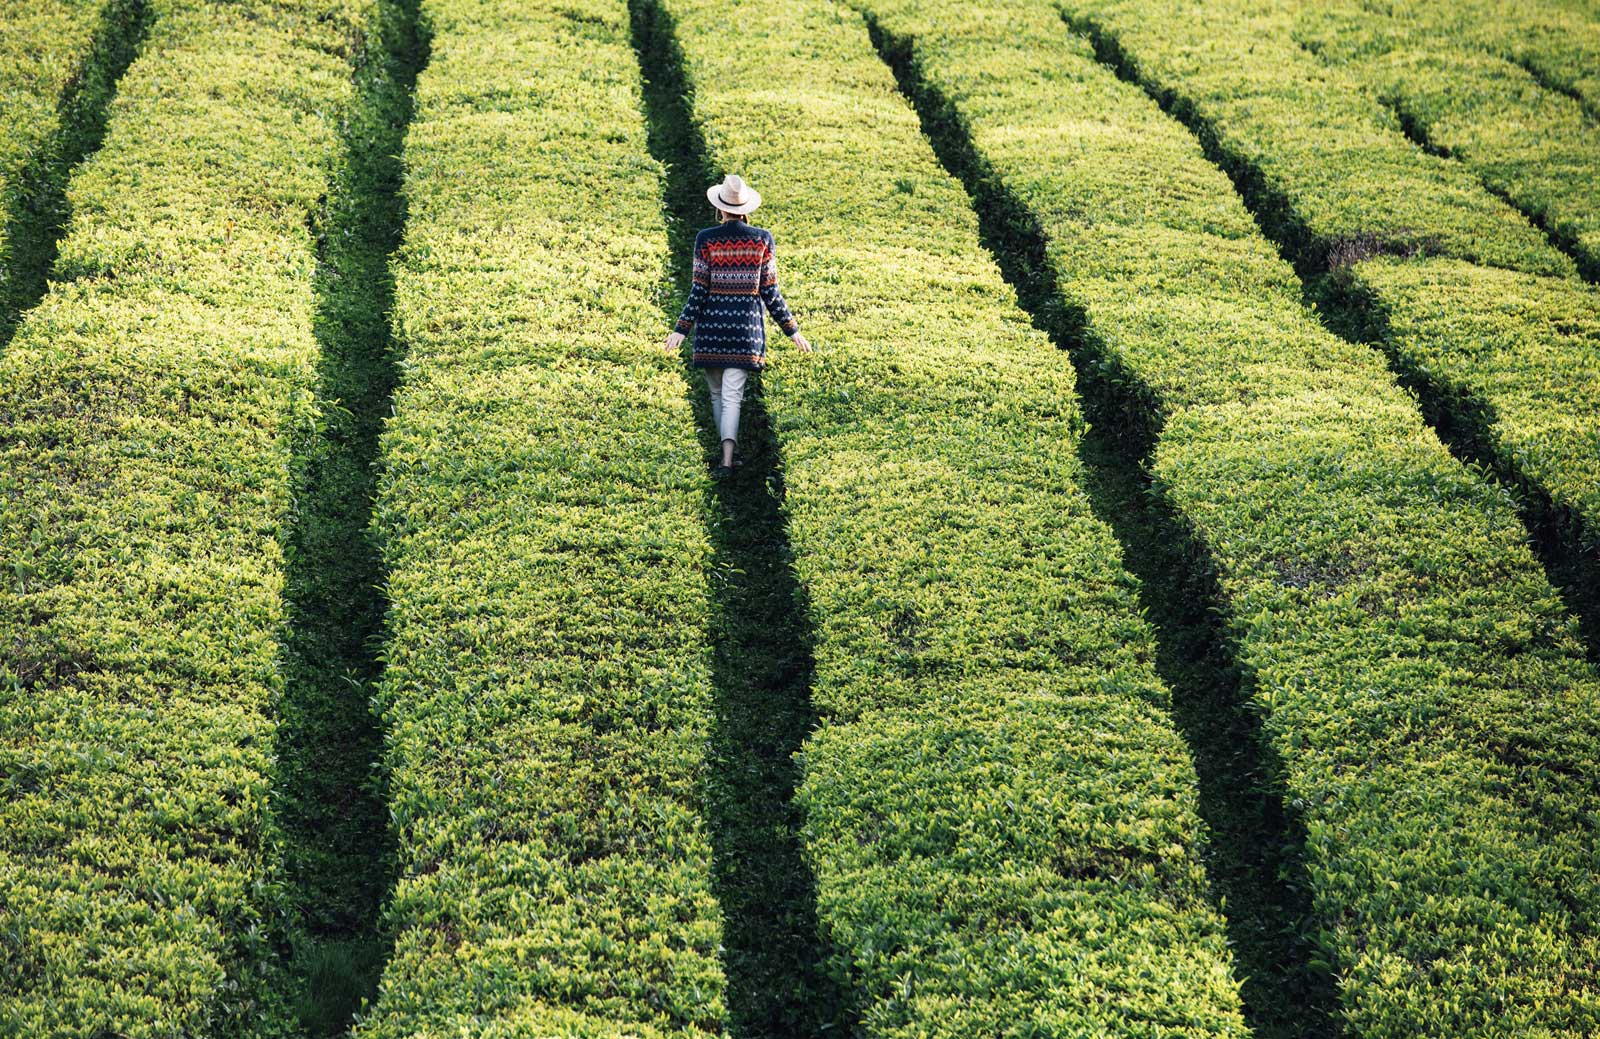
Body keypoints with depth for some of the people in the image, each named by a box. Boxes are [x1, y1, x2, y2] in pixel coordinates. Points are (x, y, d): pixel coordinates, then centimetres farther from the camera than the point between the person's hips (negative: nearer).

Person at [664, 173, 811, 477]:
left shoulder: (706, 239, -5)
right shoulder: (762, 239, -1)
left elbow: (699, 289, -8)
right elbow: (769, 291, 0)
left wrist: (681, 329, -3)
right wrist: (792, 330, 7)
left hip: (711, 322, -1)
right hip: (746, 324, 1)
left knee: (717, 394, 14)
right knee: (732, 395, -3)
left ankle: (729, 456, 21)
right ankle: (727, 458, -19)